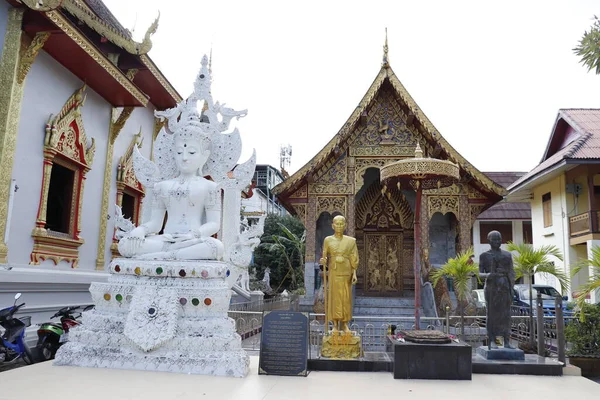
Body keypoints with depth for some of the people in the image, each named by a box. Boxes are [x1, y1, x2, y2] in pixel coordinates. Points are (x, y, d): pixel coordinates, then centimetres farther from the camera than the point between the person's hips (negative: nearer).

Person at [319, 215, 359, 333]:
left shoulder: (351, 241, 4)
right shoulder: (327, 240, 3)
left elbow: (354, 259, 2)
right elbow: (325, 258, 3)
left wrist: (354, 273, -7)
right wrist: (323, 262, -20)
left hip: (346, 272, 1)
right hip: (333, 272, 0)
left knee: (346, 298, 2)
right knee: (333, 298, 0)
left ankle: (344, 325, 12)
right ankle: (335, 325, 8)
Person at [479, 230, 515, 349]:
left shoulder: (507, 255, 12)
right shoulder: (484, 256, 5)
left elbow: (511, 273, 10)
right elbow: (480, 273, 0)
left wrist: (511, 289, 0)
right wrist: (488, 275, -22)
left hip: (504, 287, 2)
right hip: (491, 287, -2)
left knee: (505, 314, 0)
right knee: (491, 314, -2)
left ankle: (507, 341, 3)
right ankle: (492, 341, 1)